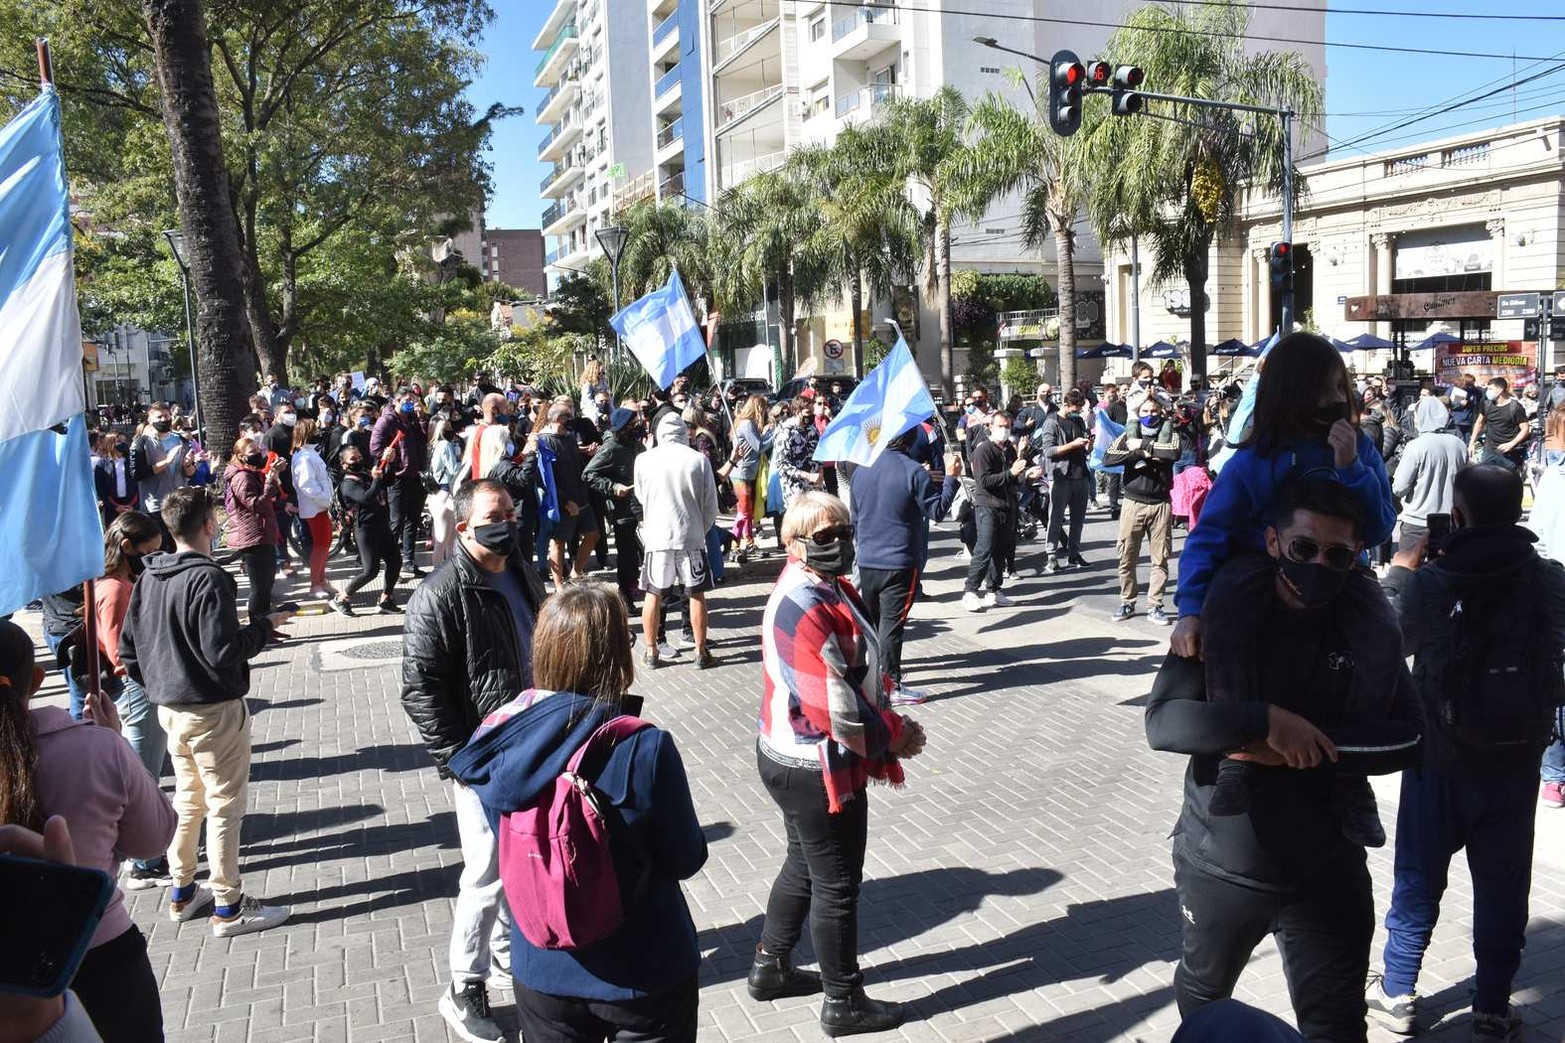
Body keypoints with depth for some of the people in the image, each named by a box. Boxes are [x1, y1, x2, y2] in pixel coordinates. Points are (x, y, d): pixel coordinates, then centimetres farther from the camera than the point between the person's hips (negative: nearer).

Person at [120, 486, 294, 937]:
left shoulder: (149, 578, 5)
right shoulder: (209, 579, -21)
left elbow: (128, 648, 10)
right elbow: (224, 652, -25)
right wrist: (265, 626, -12)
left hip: (169, 708, 8)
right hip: (213, 712, -8)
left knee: (187, 799, 21)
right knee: (224, 807, 2)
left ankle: (182, 894, 31)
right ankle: (229, 908, 10)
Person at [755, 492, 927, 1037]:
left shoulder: (824, 589, 6)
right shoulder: (804, 608, -27)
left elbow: (854, 675, 15)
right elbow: (834, 707, -29)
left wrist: (884, 728, 4)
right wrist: (895, 735, -14)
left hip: (798, 760, 10)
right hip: (818, 769, -10)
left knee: (805, 865, 24)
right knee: (838, 884, 6)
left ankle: (771, 967, 41)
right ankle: (844, 1003, 23)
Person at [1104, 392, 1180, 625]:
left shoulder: (1169, 432, 5)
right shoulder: (1129, 435, 6)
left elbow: (1174, 453, -18)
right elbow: (1108, 458, -9)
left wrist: (1144, 445, -14)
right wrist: (1140, 454, -15)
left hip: (1161, 503, 0)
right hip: (1134, 503, 0)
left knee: (1160, 559, 3)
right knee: (1127, 557, 3)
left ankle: (1155, 607, 11)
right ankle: (1127, 603, 17)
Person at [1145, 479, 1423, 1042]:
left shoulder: (1368, 633, -4)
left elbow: (1408, 737, -10)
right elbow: (1162, 721, -19)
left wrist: (1304, 747, -22)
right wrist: (1267, 722, -31)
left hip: (1328, 869, 0)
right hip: (1222, 862, 0)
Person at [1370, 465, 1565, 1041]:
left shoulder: (1430, 582, -18)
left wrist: (1403, 568, 9)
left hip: (1441, 756, -1)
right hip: (1518, 758, 2)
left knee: (1419, 878, 14)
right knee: (1503, 885, 14)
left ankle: (1398, 994, 25)